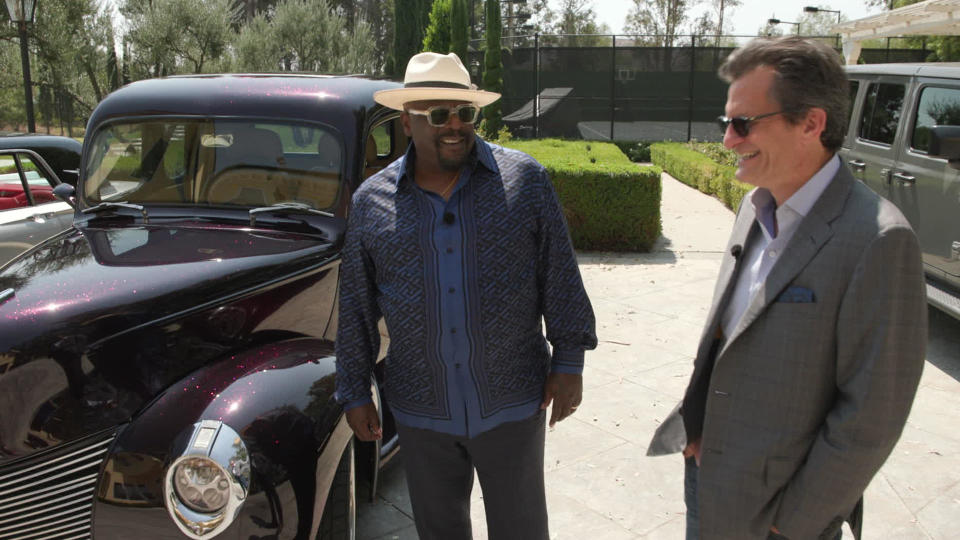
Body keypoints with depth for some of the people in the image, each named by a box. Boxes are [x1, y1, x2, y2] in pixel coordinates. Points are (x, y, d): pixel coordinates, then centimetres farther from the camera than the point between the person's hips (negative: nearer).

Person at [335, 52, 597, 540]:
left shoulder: (524, 179, -6)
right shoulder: (371, 200, -2)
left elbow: (560, 276, -3)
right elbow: (355, 308, 4)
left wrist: (569, 361, -4)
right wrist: (354, 393, 5)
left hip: (511, 403, -1)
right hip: (420, 412, 2)